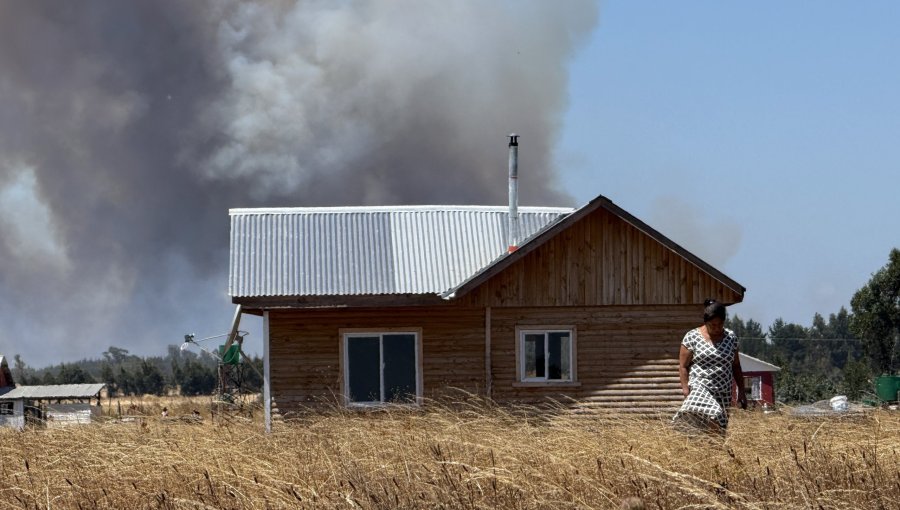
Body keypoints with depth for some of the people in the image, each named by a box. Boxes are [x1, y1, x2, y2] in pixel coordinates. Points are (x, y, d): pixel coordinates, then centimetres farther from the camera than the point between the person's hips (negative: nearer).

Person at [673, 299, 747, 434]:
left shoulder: (731, 337, 11)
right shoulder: (692, 337, 0)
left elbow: (736, 366, 18)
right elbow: (683, 366, 1)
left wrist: (741, 391, 14)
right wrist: (685, 388, -10)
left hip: (723, 393, 5)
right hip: (700, 387, -5)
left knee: (720, 426, -6)